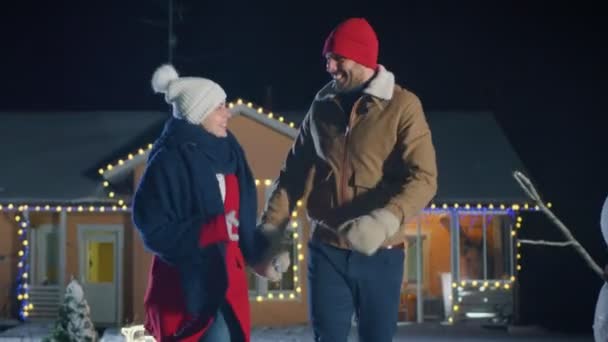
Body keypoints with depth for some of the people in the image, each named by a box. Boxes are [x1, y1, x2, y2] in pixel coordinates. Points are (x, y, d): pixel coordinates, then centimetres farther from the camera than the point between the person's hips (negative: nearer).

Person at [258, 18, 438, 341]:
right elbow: (294, 171, 12)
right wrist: (270, 227, 0)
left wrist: (385, 221, -34)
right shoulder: (322, 105, 7)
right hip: (327, 249, 3)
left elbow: (423, 177, -17)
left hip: (379, 253, -3)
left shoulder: (402, 106, -7)